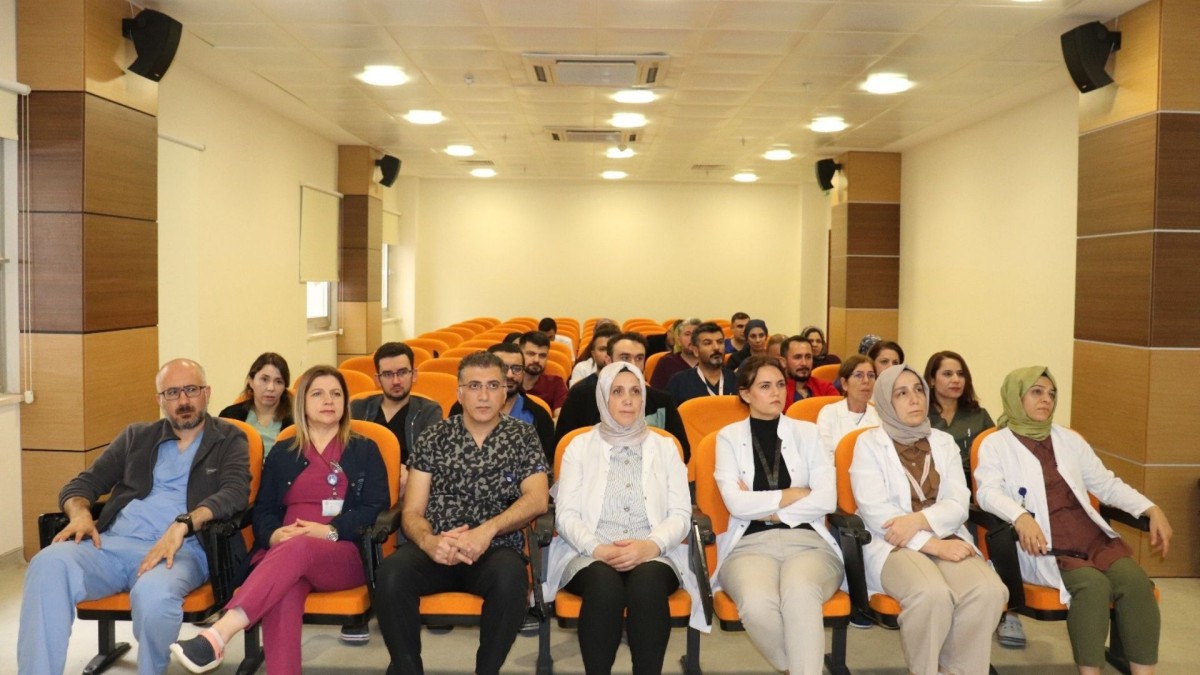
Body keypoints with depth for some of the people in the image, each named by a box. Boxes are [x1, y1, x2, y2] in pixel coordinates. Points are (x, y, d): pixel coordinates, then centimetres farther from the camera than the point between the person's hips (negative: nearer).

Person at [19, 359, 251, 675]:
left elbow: (235, 493, -5)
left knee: (154, 593, -37)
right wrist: (80, 514, -3)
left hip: (181, 549, -4)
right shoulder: (136, 437, 23)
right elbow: (82, 483, 22)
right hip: (112, 543, 4)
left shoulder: (229, 440, 11)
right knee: (48, 565, -28)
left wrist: (182, 525, -22)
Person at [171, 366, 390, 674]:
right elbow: (262, 510, 14)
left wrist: (331, 531, -14)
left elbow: (377, 508, 2)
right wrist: (274, 534, -11)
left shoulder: (365, 450, 14)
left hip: (346, 556, -2)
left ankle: (216, 636, -48)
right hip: (283, 553, 2)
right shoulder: (283, 453, 21)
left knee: (298, 548, -38)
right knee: (285, 589, -36)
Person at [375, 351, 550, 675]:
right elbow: (412, 511, 5)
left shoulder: (523, 437, 9)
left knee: (511, 579, -35)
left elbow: (537, 499, -5)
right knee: (391, 575, -30)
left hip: (495, 549, -1)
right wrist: (428, 541, -19)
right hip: (436, 549, 1)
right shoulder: (434, 437, 10)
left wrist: (487, 530, -22)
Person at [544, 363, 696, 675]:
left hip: (653, 555, 1)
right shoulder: (580, 446, 12)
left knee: (647, 583, -36)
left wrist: (651, 545, -16)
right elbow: (566, 514, 3)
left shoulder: (665, 447, 15)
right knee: (605, 585, -36)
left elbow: (681, 514, 5)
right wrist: (597, 548, -17)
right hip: (589, 555, 0)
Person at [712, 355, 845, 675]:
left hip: (807, 540, 1)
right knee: (757, 604, -35)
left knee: (800, 592, -38)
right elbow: (736, 503, -4)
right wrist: (794, 494, 1)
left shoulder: (806, 432, 15)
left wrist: (766, 508, -2)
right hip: (751, 543, 0)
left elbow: (827, 499, 2)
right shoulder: (729, 437, 12)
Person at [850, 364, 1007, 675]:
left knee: (988, 590, -27)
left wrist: (920, 520, -18)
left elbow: (958, 505, 2)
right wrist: (932, 543, -19)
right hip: (892, 544, -4)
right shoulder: (869, 443, 2)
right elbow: (875, 512, -10)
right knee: (932, 593, -34)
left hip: (945, 540, 4)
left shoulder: (944, 442, 14)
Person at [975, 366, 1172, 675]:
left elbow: (1106, 484, 23)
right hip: (1045, 546, -5)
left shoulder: (1070, 439, 20)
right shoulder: (995, 444, 4)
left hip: (1091, 536, 5)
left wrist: (1152, 509, 7)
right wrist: (1020, 516, -32)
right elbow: (988, 491, -11)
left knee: (1135, 580, -24)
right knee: (1093, 584, -32)